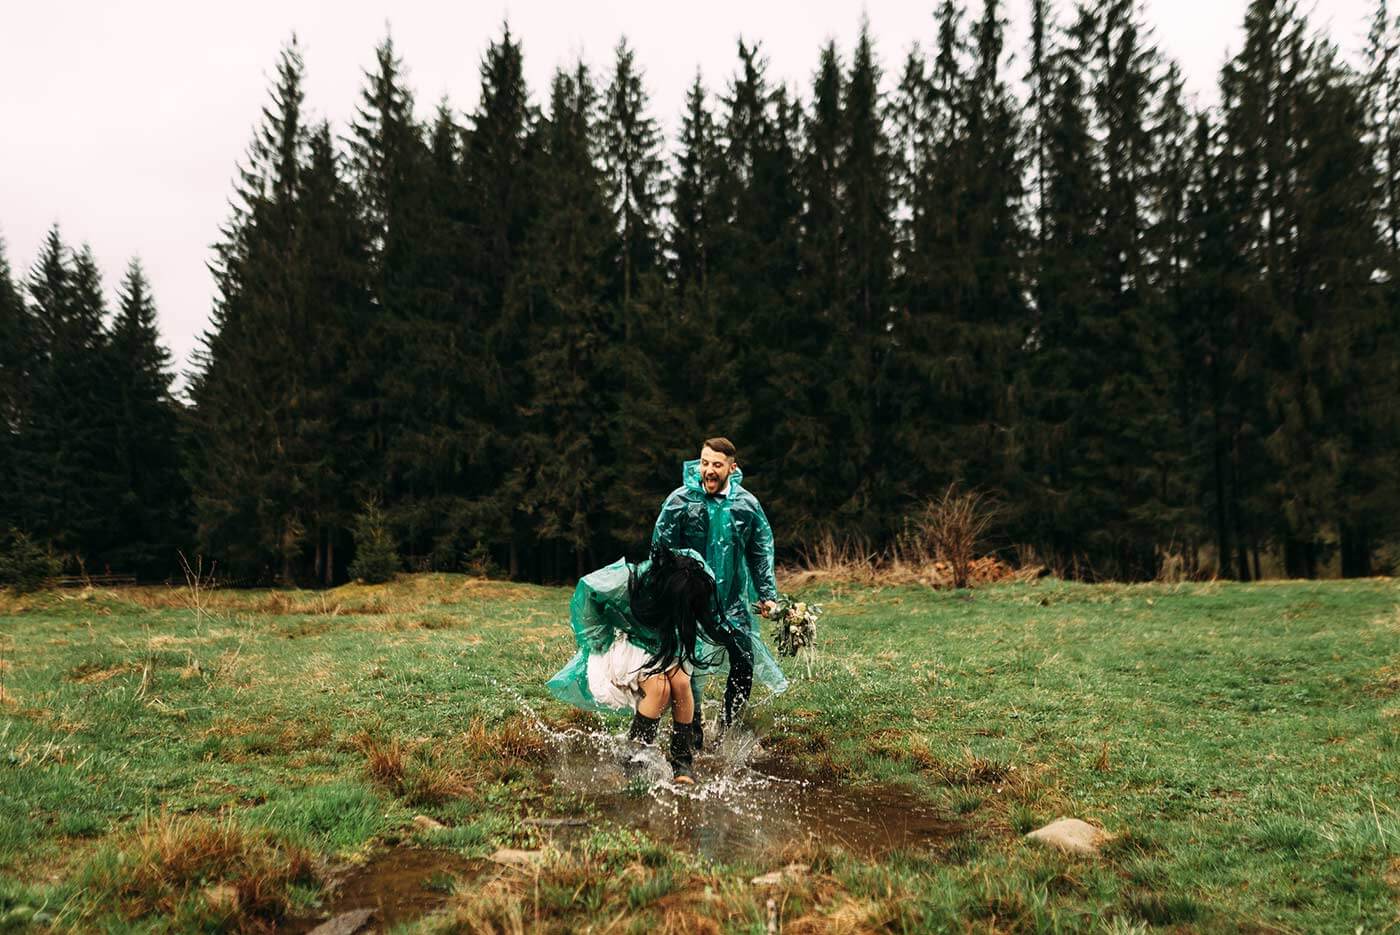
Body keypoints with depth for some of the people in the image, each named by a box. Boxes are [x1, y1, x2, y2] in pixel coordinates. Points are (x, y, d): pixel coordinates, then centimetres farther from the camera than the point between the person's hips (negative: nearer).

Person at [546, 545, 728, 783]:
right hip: (628, 639, -4)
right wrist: (601, 642, -13)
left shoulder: (696, 576, -26)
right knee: (659, 688, -27)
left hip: (666, 640, 4)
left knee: (681, 682, -22)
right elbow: (585, 591, -19)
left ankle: (683, 762, -7)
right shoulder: (629, 580, -37)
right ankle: (636, 757, -8)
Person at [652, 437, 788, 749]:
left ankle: (727, 729, 25)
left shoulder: (747, 504, -1)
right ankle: (693, 734, 17)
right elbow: (661, 550, -5)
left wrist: (767, 594, 3)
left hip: (733, 600, 3)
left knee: (745, 665, 4)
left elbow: (761, 552, 8)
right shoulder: (680, 500, -10)